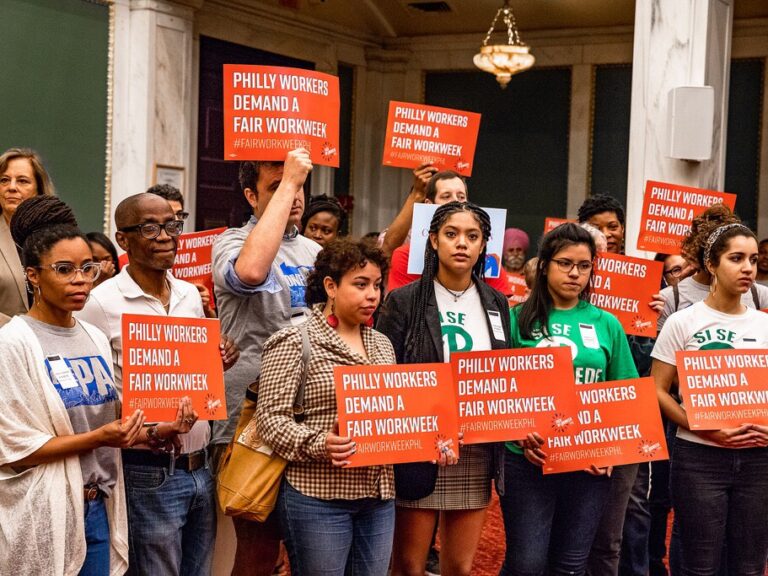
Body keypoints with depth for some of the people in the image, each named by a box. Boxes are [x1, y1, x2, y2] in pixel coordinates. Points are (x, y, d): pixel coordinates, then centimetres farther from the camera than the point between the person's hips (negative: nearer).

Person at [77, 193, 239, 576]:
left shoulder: (191, 295, 9)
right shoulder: (102, 302, -10)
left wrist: (219, 363, -2)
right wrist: (151, 435, -22)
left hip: (200, 467, 6)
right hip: (149, 475, -6)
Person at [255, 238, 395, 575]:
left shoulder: (381, 344, 14)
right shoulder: (295, 341, -7)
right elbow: (270, 418, -11)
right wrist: (317, 444, -25)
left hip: (378, 496, 6)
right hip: (318, 497, -6)